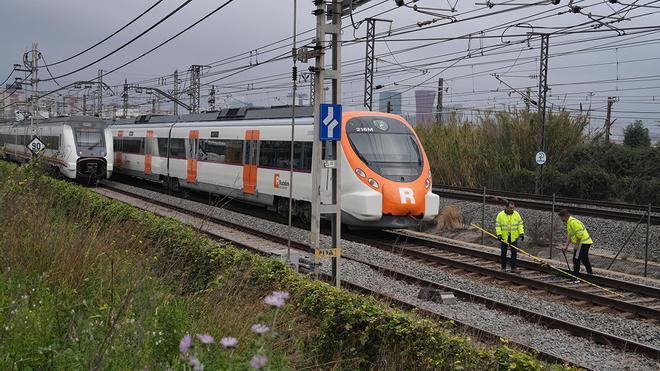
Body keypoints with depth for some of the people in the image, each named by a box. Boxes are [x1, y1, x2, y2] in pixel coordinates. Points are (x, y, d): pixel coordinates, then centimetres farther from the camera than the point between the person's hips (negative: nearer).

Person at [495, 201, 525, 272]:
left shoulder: (516, 214, 1)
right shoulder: (500, 215, -5)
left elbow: (520, 224, 6)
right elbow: (497, 225, -4)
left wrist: (521, 233, -4)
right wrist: (499, 234, -14)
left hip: (514, 237, 2)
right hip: (504, 237, -1)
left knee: (514, 252, 1)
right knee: (503, 252, 6)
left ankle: (513, 268, 8)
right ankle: (503, 267, 16)